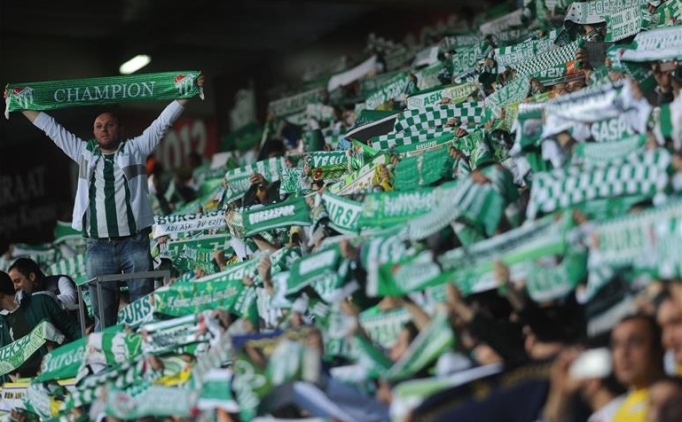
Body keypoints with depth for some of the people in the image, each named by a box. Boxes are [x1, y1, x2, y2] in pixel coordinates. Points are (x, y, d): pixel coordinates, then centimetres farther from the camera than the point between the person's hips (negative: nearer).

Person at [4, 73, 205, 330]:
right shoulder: (84, 152, 17)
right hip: (99, 247, 2)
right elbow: (51, 128, 21)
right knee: (103, 316, 1)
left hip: (135, 242, -2)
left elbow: (163, 122, 6)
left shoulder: (136, 148, 10)